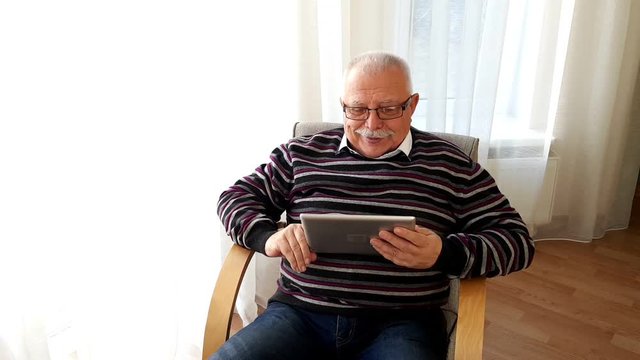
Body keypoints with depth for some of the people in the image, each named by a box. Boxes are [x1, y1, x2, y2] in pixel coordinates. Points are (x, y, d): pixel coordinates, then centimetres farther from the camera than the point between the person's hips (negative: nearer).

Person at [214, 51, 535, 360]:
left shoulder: (450, 165, 6)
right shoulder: (303, 153, 10)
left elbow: (516, 239, 4)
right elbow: (237, 196, 15)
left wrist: (443, 254, -16)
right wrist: (268, 237, -8)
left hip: (402, 324, 0)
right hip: (300, 312, 1)